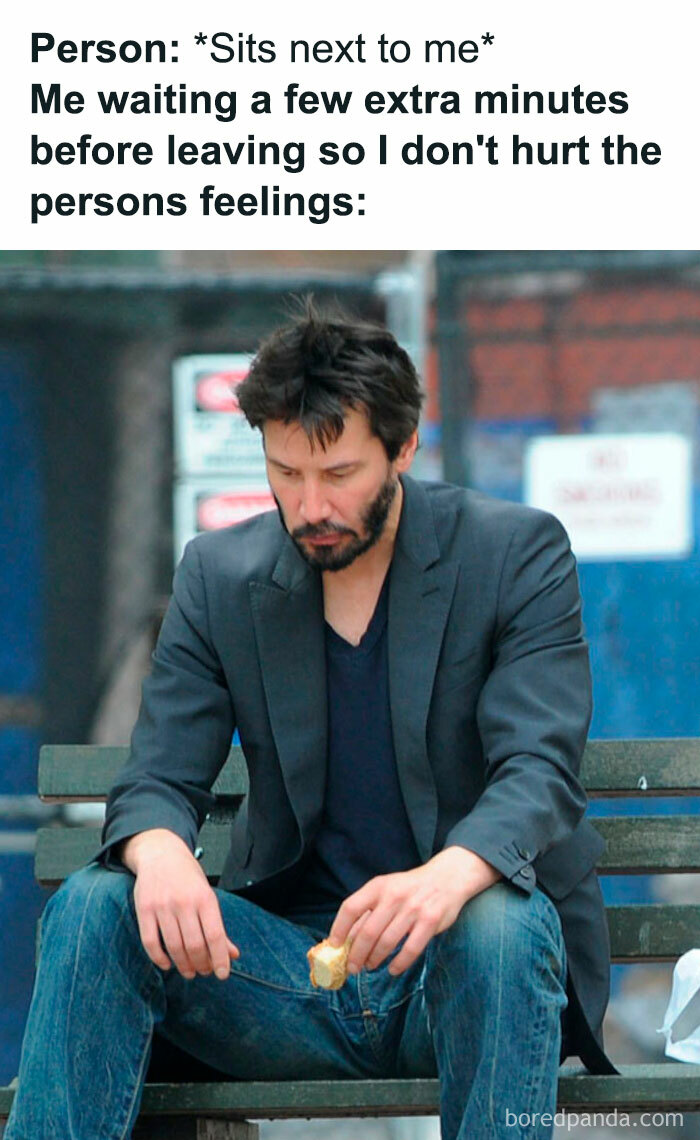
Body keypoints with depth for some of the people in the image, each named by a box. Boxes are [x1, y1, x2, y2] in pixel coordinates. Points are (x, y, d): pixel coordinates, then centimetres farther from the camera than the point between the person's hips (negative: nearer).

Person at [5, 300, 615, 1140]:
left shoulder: (517, 554, -4)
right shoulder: (219, 576, 6)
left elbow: (539, 769, -15)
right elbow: (158, 779, 1)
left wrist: (451, 875, -40)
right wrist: (160, 852, -27)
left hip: (455, 972, -3)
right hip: (292, 963, 3)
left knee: (502, 926, -38)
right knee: (94, 907, -22)